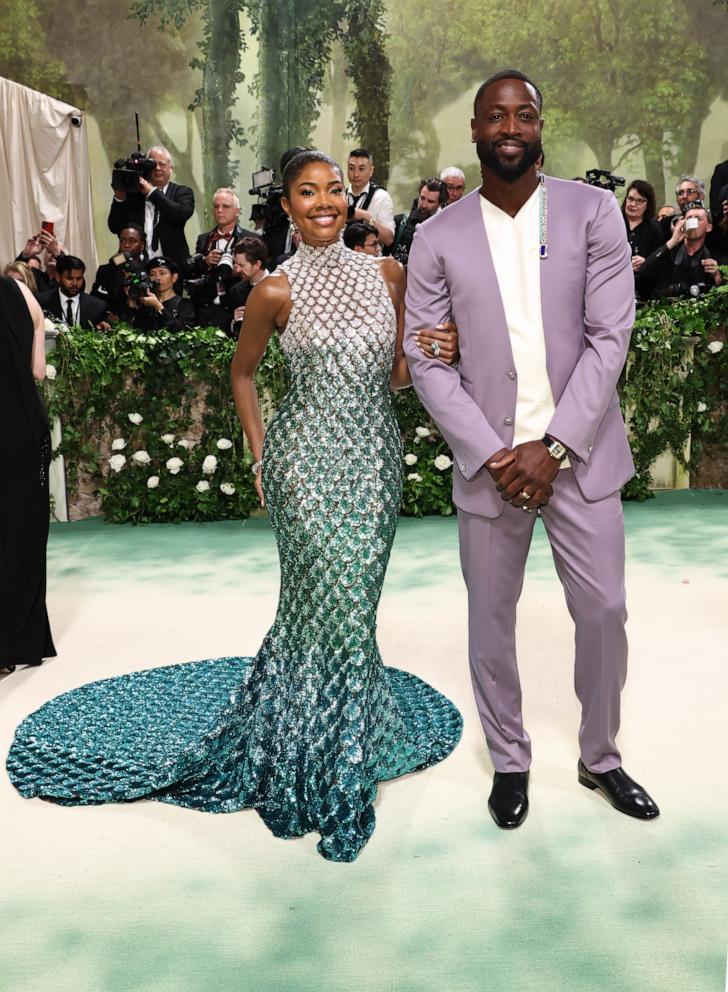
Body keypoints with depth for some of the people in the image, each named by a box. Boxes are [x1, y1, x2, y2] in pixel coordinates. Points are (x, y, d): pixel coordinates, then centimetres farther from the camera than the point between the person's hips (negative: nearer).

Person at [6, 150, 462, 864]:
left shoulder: (387, 275, 6)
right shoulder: (277, 291, -6)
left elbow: (395, 374, 10)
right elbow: (242, 373, 7)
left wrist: (434, 354, -10)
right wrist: (260, 460, 2)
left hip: (376, 456, 4)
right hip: (309, 460, -4)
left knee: (348, 601, 13)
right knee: (331, 602, -1)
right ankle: (332, 777, 19)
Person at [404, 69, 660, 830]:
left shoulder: (593, 212, 0)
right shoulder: (438, 238, 1)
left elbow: (609, 337, -6)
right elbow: (425, 361, -2)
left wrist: (554, 446, -14)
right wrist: (493, 454, -12)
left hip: (580, 453, 0)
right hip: (489, 460, 0)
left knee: (603, 611, 7)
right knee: (491, 621, 10)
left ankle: (600, 758, 30)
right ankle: (509, 761, 31)